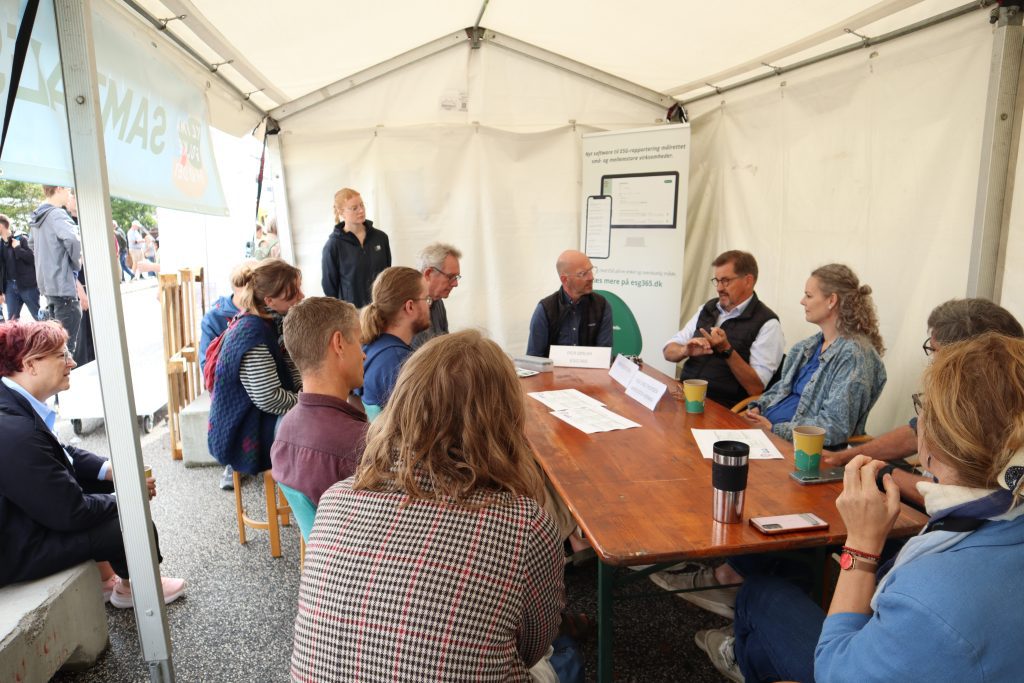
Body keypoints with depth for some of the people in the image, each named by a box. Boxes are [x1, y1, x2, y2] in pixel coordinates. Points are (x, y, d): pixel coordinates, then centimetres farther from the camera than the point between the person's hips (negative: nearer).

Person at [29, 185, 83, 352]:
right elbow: (72, 239, -31)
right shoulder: (57, 214, -14)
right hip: (63, 285, -10)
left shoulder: (37, 216, 14)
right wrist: (77, 261, -14)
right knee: (67, 343, -6)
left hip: (46, 283, 10)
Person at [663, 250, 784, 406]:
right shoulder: (708, 309, 12)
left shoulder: (767, 324, -6)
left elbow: (756, 388, -11)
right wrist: (686, 351, -9)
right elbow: (668, 351, 12)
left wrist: (726, 350, -19)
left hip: (722, 409, -5)